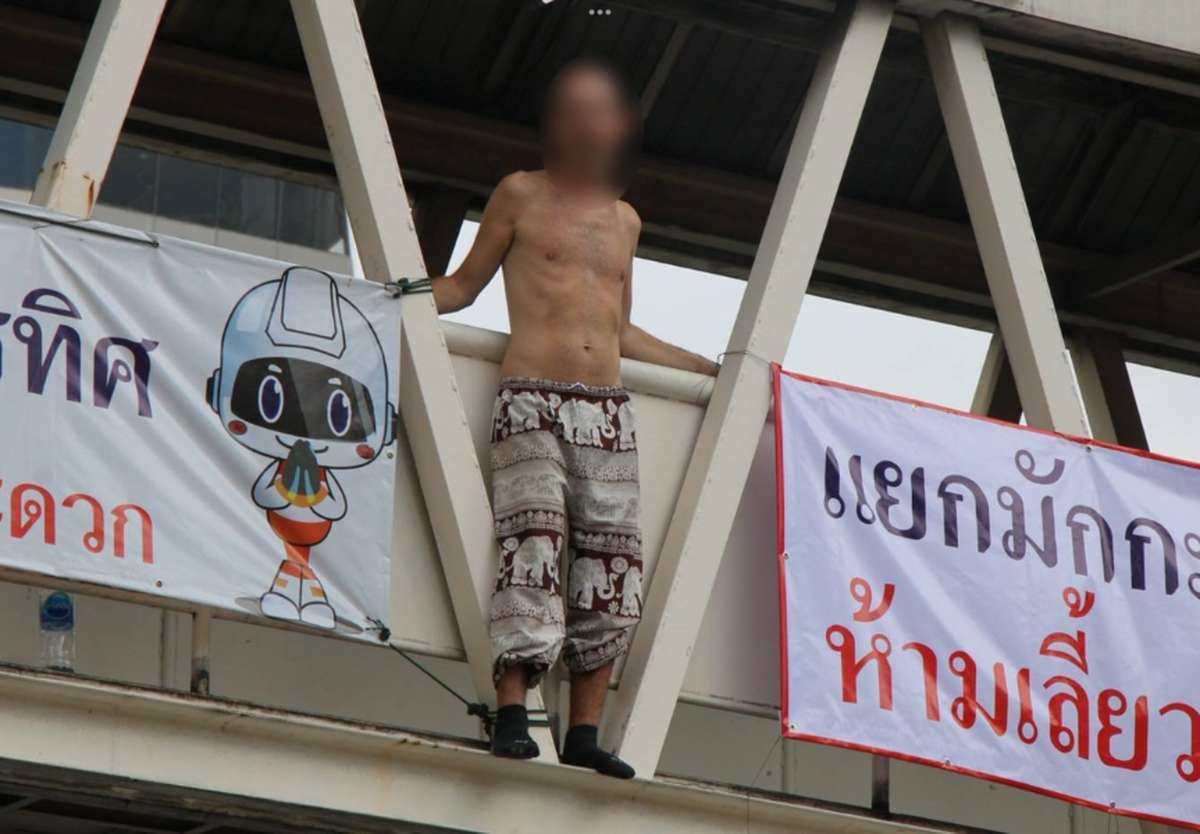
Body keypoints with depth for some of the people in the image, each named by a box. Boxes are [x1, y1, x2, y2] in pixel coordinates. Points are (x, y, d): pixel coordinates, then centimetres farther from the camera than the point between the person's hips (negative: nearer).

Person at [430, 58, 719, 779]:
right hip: (532, 402, -5)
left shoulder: (625, 220, 22)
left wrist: (713, 368, 32)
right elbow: (464, 286, 12)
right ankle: (512, 716, -19)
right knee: (533, 554, -17)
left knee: (610, 570, -4)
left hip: (608, 412, 5)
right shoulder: (521, 195, 10)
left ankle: (585, 732, -4)